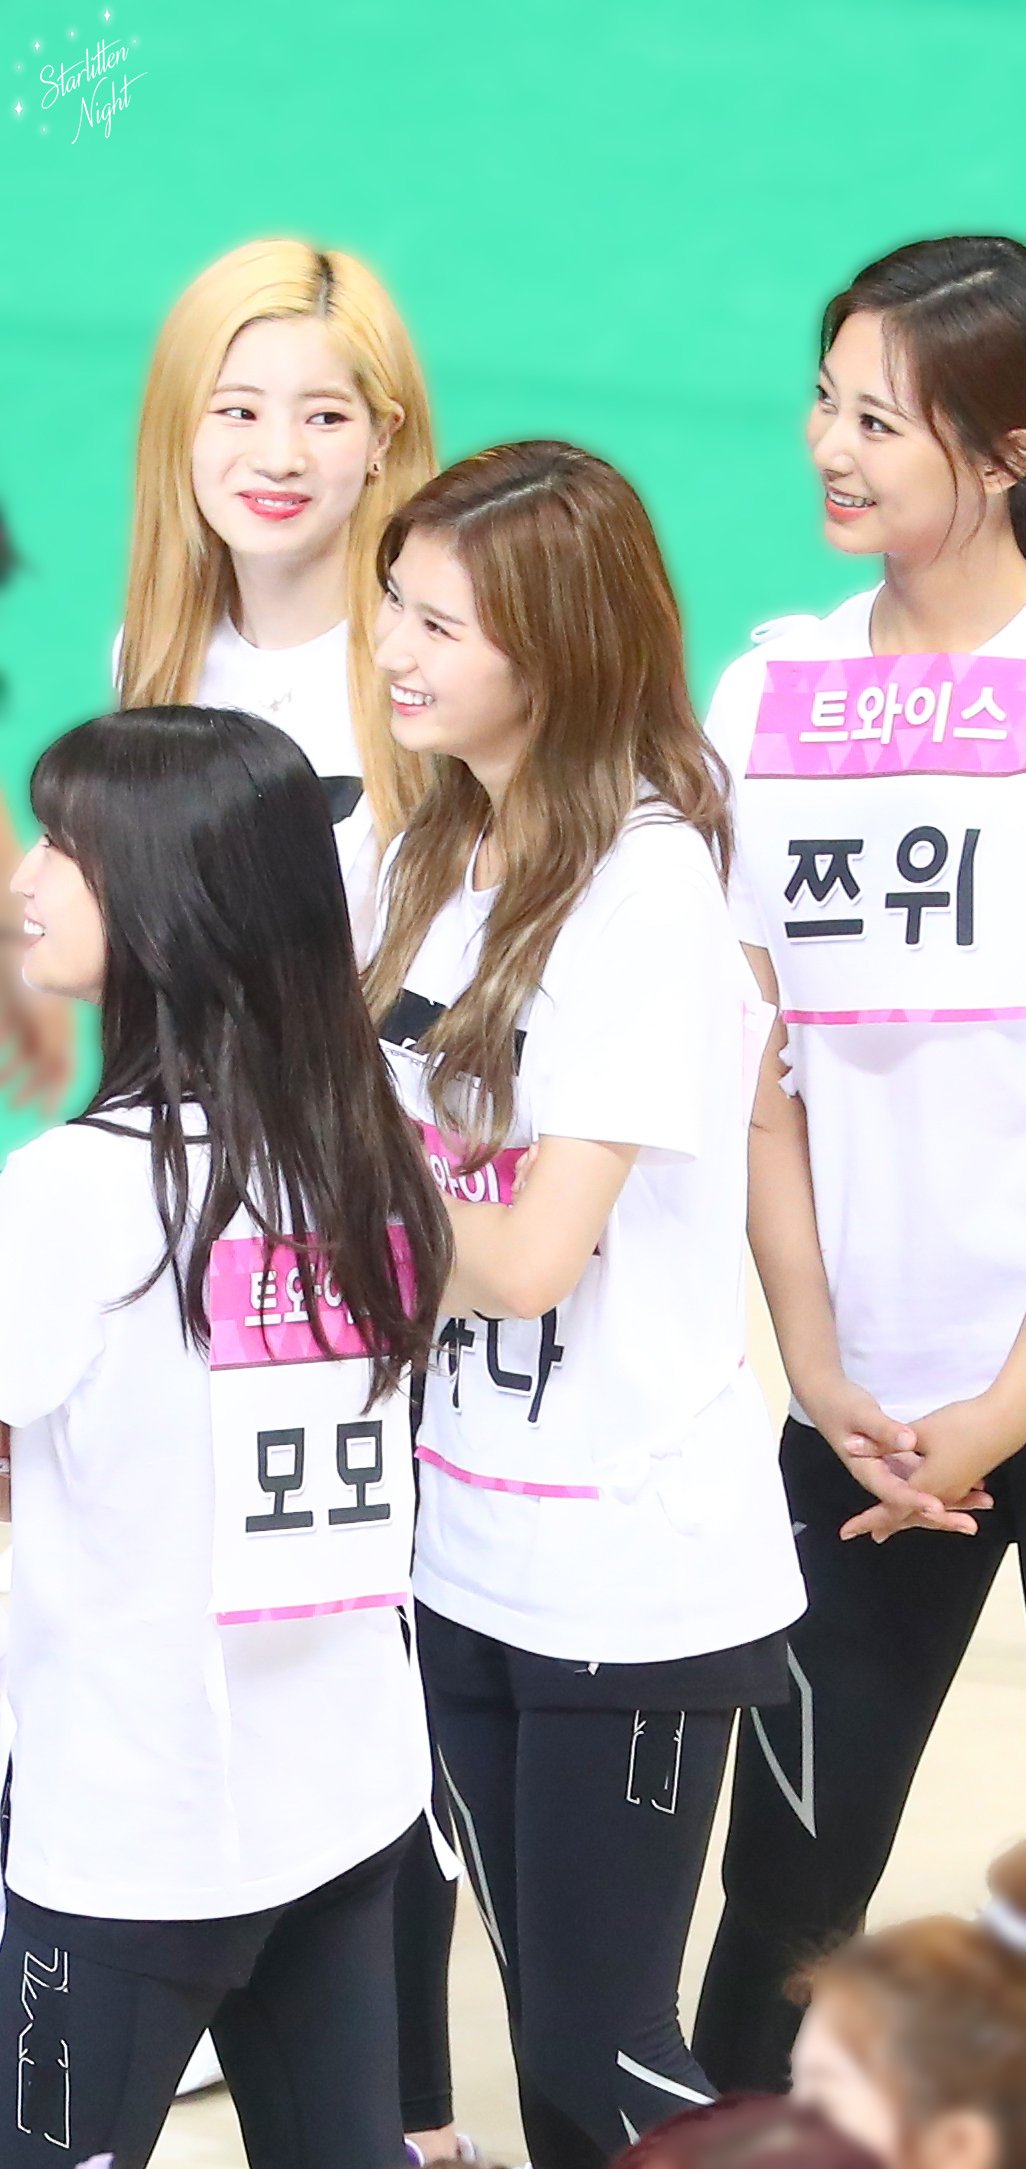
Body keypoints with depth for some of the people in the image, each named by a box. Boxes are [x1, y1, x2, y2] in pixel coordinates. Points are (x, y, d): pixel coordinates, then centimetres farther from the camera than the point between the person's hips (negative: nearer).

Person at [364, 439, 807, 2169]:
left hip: (636, 1580, -7)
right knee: (541, 2026, 14)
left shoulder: (648, 892, -17)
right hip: (465, 1551, 7)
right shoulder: (431, 860, 5)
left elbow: (528, 1254, -21)